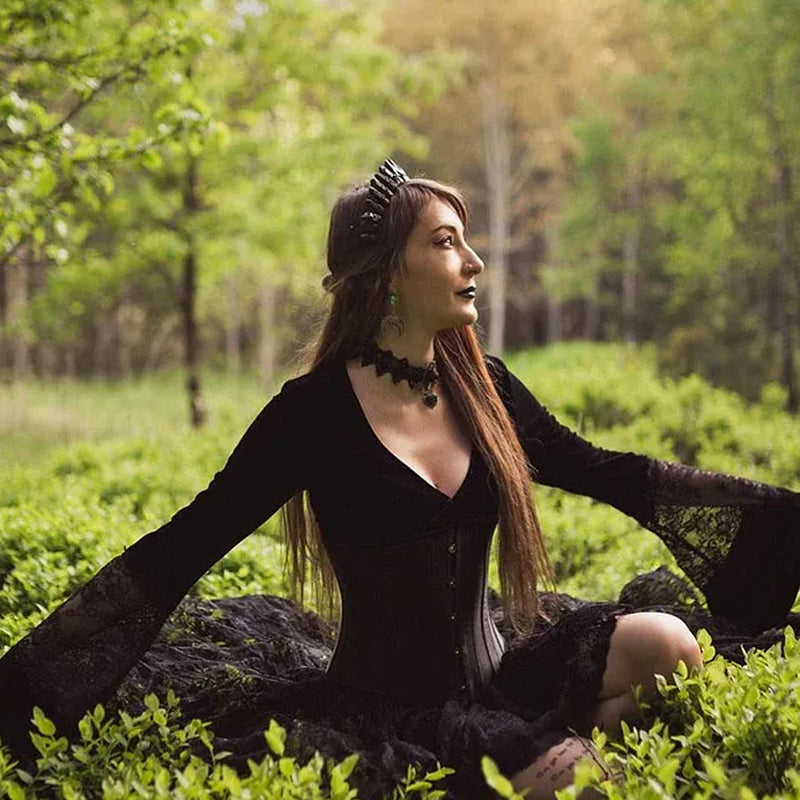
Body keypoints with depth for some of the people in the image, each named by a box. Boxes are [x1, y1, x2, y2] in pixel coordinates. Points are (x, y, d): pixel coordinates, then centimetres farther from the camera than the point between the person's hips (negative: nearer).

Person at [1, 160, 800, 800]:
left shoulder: (482, 387, 2)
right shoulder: (315, 412, -12)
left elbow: (609, 473, 13)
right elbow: (180, 551, -13)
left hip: (493, 683, 6)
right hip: (385, 710, -5)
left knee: (664, 642, -17)